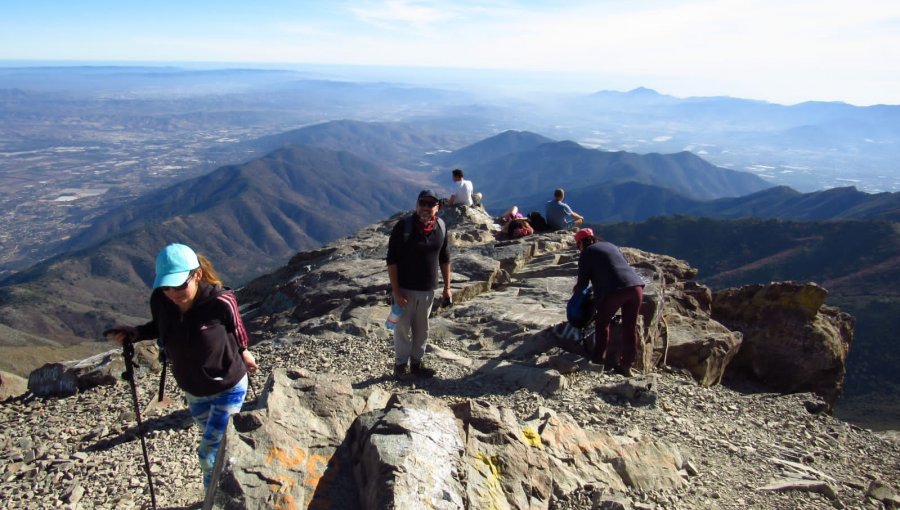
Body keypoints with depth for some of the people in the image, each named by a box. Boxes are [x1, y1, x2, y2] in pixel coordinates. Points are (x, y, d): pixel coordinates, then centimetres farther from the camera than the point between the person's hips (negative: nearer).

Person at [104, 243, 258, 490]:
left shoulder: (220, 301, -31)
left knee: (209, 455, -2)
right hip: (194, 392, 5)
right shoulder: (160, 301, -19)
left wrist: (243, 354, 7)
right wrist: (133, 333, -16)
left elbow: (236, 330, -11)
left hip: (228, 388, -5)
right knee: (219, 446, 26)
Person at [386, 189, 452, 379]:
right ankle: (400, 365, 22)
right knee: (403, 328, 6)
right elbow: (392, 260, -14)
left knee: (422, 329, 15)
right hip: (405, 289, -4)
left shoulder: (441, 227, -1)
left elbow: (444, 258, 10)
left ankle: (417, 363, 31)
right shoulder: (403, 227, -15)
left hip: (428, 290, 4)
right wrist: (395, 291, -17)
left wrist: (447, 287, 9)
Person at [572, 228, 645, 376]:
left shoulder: (587, 253, 9)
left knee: (602, 323, 15)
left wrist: (576, 290, 31)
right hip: (636, 286, 6)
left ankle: (599, 358, 23)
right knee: (630, 327, 14)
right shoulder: (611, 246, 28)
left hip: (615, 290, -6)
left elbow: (583, 282, 8)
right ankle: (626, 365, 21)